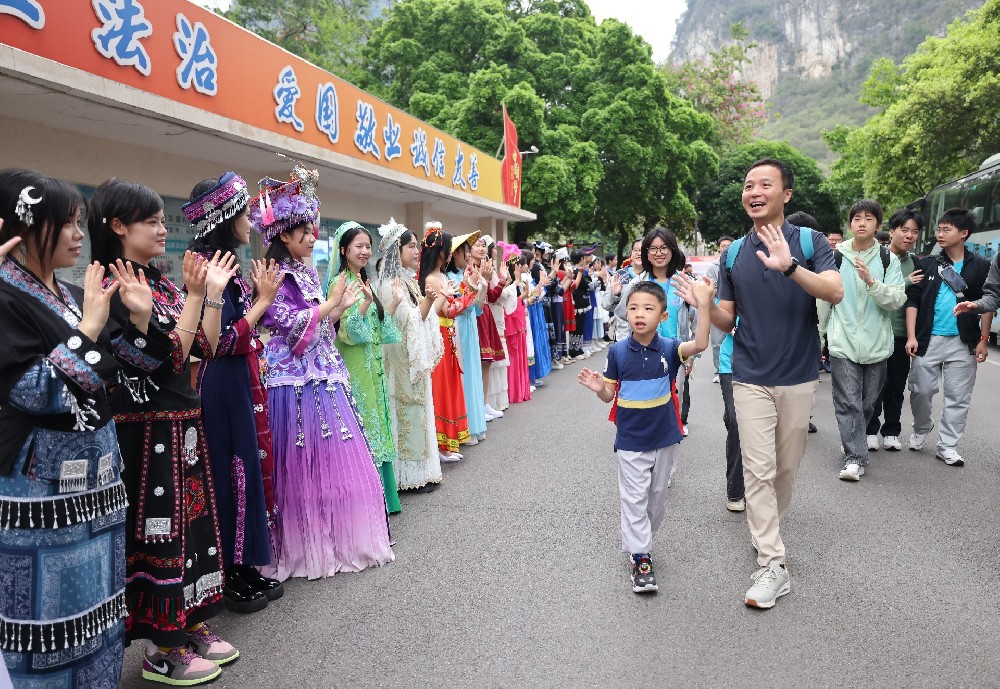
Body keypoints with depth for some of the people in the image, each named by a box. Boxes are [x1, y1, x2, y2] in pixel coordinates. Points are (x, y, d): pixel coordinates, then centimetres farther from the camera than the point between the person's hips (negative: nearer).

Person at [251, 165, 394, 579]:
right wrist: (330, 302, -11)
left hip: (325, 379, 8)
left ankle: (339, 541, 24)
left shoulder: (308, 273, 16)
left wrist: (341, 308, 7)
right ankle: (308, 550, 11)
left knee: (336, 462, 12)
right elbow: (292, 325, -17)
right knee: (305, 466, -1)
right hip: (298, 384, -8)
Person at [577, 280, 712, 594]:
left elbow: (699, 345, -29)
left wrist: (704, 306, -41)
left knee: (657, 497, 17)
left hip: (664, 438, 2)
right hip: (630, 441, -1)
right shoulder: (618, 351, -9)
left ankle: (640, 539, 38)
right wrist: (599, 388, -25)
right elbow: (609, 395, -1)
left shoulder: (669, 349, -9)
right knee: (634, 499, 2)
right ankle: (640, 559, 11)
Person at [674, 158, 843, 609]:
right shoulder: (733, 254, 4)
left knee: (786, 466, 14)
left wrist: (790, 267, -37)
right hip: (751, 379, 1)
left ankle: (768, 529, 37)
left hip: (798, 378, -1)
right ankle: (772, 564, 2)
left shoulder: (809, 241, -4)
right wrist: (704, 305, -16)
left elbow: (835, 292, -21)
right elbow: (727, 319, 6)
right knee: (758, 468, -4)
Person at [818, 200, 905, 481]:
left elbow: (897, 300, -7)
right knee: (848, 402, -6)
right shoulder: (835, 257, 3)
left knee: (867, 401, 12)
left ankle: (854, 443, 32)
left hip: (876, 344, 1)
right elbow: (825, 299, 10)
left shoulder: (888, 259, 2)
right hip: (843, 343, -1)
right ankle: (855, 457, -2)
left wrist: (871, 281, -23)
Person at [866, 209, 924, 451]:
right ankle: (871, 430, 16)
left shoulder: (915, 262, 9)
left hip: (902, 334, 4)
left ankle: (891, 431, 21)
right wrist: (906, 282, -16)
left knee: (896, 385, 10)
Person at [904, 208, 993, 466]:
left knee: (958, 397, 3)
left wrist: (983, 340, -2)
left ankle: (947, 446, 12)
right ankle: (922, 428, 31)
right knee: (921, 390, 6)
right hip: (928, 339, 0)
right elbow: (913, 300, 1)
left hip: (963, 342, 0)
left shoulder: (981, 267, 3)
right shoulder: (927, 265, 4)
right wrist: (911, 336, -6)